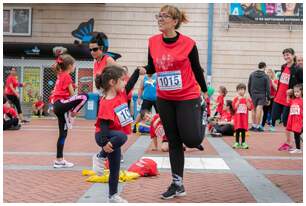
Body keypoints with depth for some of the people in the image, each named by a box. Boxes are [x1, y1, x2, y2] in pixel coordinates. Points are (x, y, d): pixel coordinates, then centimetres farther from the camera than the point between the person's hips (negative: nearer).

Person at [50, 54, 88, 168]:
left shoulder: (60, 76, 21)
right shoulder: (67, 76, -6)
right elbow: (72, 94, -6)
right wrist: (73, 110, 5)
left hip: (58, 105, 10)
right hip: (62, 104, -10)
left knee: (63, 133, 10)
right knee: (84, 97, -25)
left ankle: (59, 160, 11)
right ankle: (71, 115, -12)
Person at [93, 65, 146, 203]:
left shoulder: (121, 95, 3)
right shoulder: (106, 103, -22)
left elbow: (130, 85, 21)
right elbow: (104, 124, -29)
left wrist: (138, 72, 12)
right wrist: (104, 142, -37)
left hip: (114, 138, 8)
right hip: (105, 136, -8)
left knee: (115, 169, 10)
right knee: (122, 137, -39)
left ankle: (113, 196, 23)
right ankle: (101, 157, -18)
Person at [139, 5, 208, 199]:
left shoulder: (188, 43, -12)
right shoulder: (153, 42, -1)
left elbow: (197, 69, -1)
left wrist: (205, 92, 10)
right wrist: (143, 69, -13)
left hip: (188, 98, -4)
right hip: (165, 100, 4)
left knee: (192, 140, -4)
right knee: (174, 141, 8)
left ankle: (202, 112, 30)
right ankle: (178, 184, 17)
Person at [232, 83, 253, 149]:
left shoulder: (247, 99, 6)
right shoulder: (236, 99, 1)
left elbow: (250, 108, 0)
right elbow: (234, 107, -9)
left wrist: (247, 101, -12)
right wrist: (239, 100, -18)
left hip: (244, 117, 1)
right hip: (237, 116, -1)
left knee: (243, 130, 3)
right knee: (237, 130, 0)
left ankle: (243, 143, 11)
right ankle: (237, 143, 8)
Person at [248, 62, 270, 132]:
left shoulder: (252, 74, 4)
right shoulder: (265, 76, -6)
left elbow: (249, 85, 9)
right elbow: (267, 88, -6)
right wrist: (268, 97, 0)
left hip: (253, 94, 4)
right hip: (262, 95, -4)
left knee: (254, 110, 13)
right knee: (259, 110, -6)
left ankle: (254, 125, 20)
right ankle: (257, 126, -6)